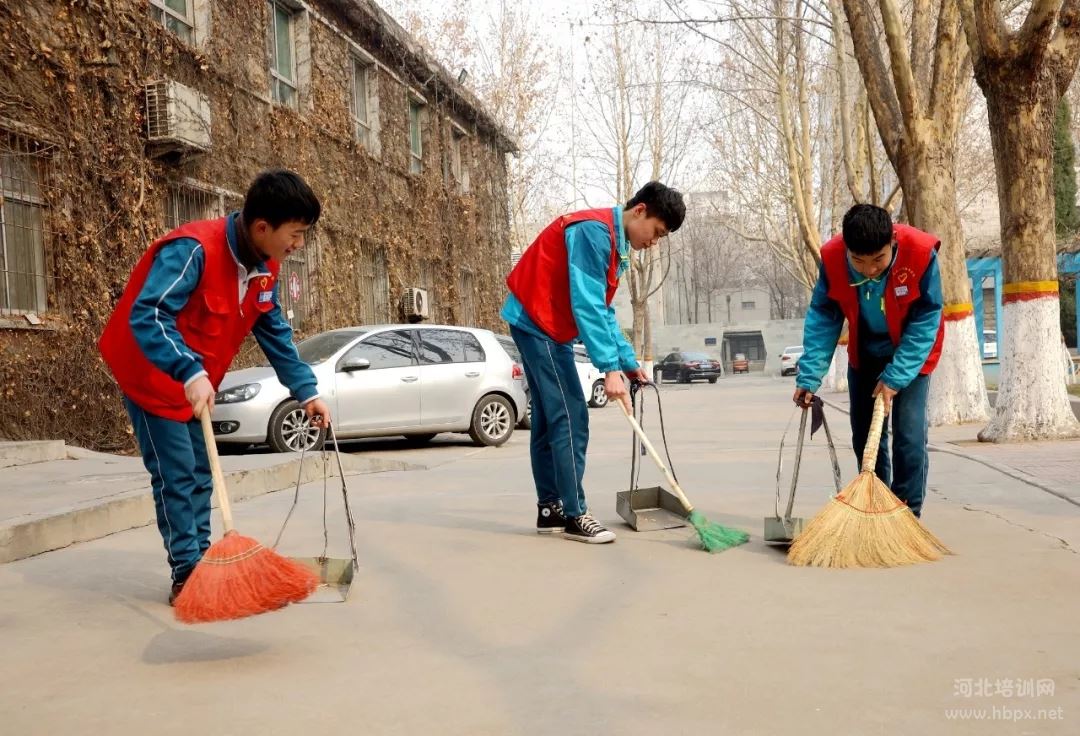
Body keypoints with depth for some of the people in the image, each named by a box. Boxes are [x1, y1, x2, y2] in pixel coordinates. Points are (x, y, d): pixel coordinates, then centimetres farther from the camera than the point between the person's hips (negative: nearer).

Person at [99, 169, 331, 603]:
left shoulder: (265, 268, -4)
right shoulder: (194, 249, -30)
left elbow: (275, 335, 5)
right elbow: (147, 317, -38)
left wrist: (306, 391, 1)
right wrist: (190, 373, -49)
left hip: (197, 381, 8)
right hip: (152, 375, -8)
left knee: (199, 474, 11)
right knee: (176, 475, -8)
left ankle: (200, 567, 19)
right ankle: (187, 575, 0)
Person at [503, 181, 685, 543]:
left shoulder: (615, 245, 13)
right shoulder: (594, 230, -19)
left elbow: (603, 310, 14)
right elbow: (587, 306, -25)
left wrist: (628, 361, 6)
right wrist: (611, 368, -27)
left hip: (545, 326, 11)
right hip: (538, 322, -11)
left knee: (549, 419, 11)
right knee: (570, 418, -11)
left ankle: (550, 509, 17)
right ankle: (574, 515, -7)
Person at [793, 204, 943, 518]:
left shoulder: (921, 254, -31)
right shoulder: (832, 258, -24)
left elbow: (925, 322, -24)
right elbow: (822, 319, -16)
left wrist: (895, 377, -26)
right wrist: (809, 377, -22)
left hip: (911, 353, -3)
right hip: (864, 355, 3)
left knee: (909, 435, -11)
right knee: (864, 436, 8)